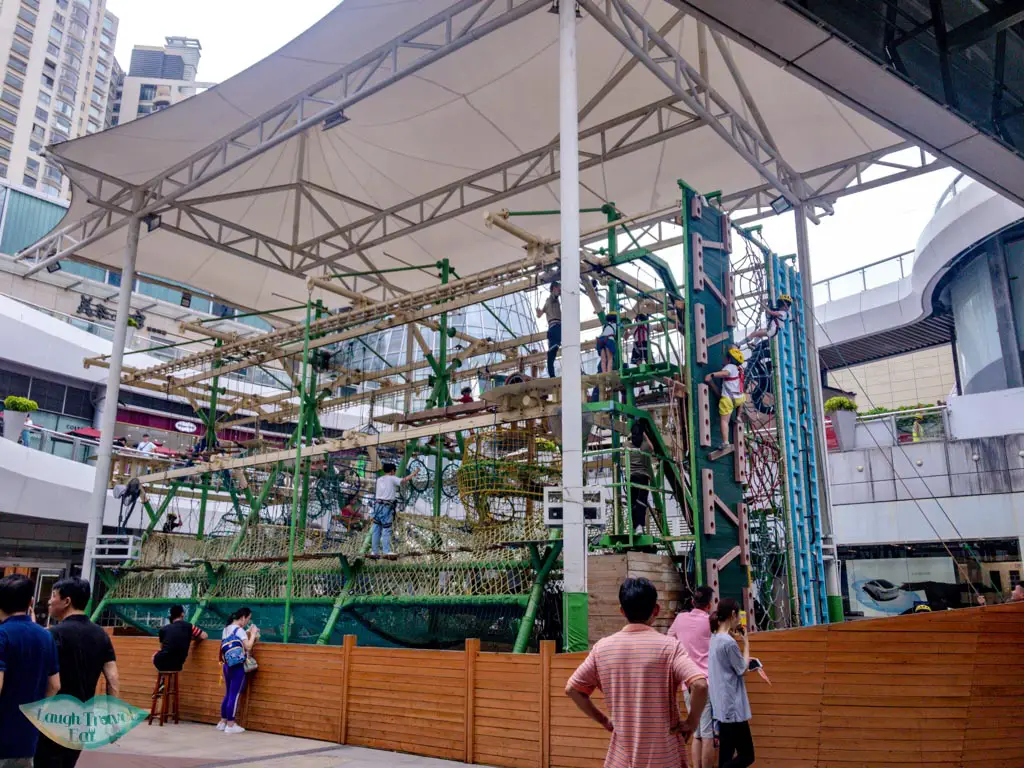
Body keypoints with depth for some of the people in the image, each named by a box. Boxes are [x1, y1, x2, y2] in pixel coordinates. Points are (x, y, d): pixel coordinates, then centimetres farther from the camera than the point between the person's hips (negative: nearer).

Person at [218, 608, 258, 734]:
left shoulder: (226, 629, 12)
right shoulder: (239, 630, -14)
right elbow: (248, 647, -19)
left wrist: (247, 633, 14)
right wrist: (253, 634, -7)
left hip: (227, 665, 9)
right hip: (238, 667, -8)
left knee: (228, 694, 16)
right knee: (234, 695, -3)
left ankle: (223, 722, 21)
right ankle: (230, 725, 1)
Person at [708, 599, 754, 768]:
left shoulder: (715, 639, 7)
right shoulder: (729, 642, -20)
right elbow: (743, 669, -9)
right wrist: (746, 643, -1)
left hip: (722, 707, 9)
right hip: (732, 708, -9)